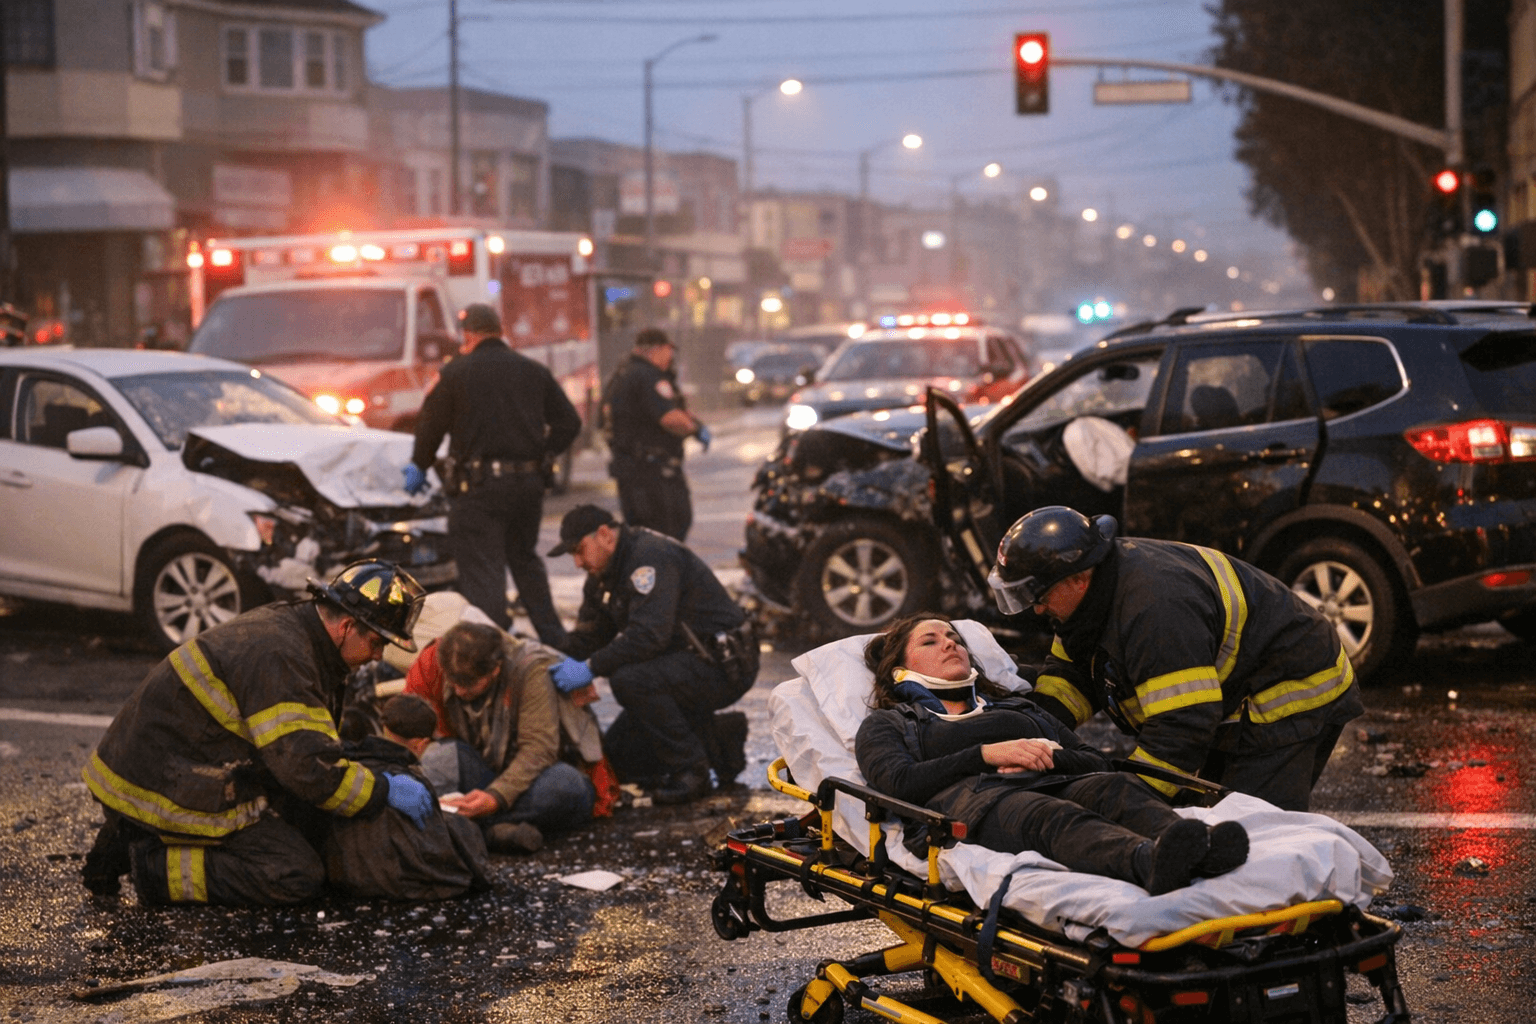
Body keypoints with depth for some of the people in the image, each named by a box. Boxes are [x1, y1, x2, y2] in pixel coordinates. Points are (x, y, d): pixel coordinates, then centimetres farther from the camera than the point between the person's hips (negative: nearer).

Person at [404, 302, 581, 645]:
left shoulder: (456, 372, -5)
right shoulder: (533, 371, 8)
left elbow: (431, 424, 0)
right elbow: (569, 422, 9)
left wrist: (419, 466, 15)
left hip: (479, 484, -5)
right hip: (528, 481, 5)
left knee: (482, 569, -4)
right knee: (525, 559, 22)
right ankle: (554, 639, 24)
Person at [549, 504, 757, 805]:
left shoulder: (649, 557, -22)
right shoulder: (603, 574, 9)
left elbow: (649, 635, -33)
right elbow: (587, 637, 11)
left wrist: (591, 667, -33)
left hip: (722, 666, -10)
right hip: (688, 664, 10)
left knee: (629, 680, -34)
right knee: (619, 756, 6)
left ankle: (690, 769, -18)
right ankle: (719, 740, 13)